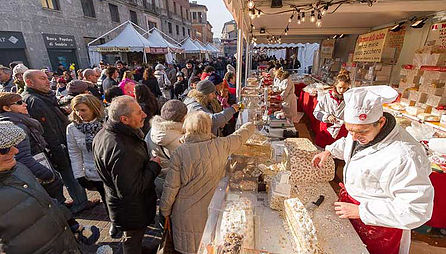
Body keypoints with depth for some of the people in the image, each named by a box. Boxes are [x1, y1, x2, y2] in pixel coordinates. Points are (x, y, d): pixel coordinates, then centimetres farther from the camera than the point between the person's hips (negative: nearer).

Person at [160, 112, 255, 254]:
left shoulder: (180, 152, -16)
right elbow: (241, 135, 6)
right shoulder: (221, 146, -12)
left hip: (186, 217, -1)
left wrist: (165, 212, 8)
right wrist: (250, 126, 27)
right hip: (212, 215, 2)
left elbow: (171, 188, -9)